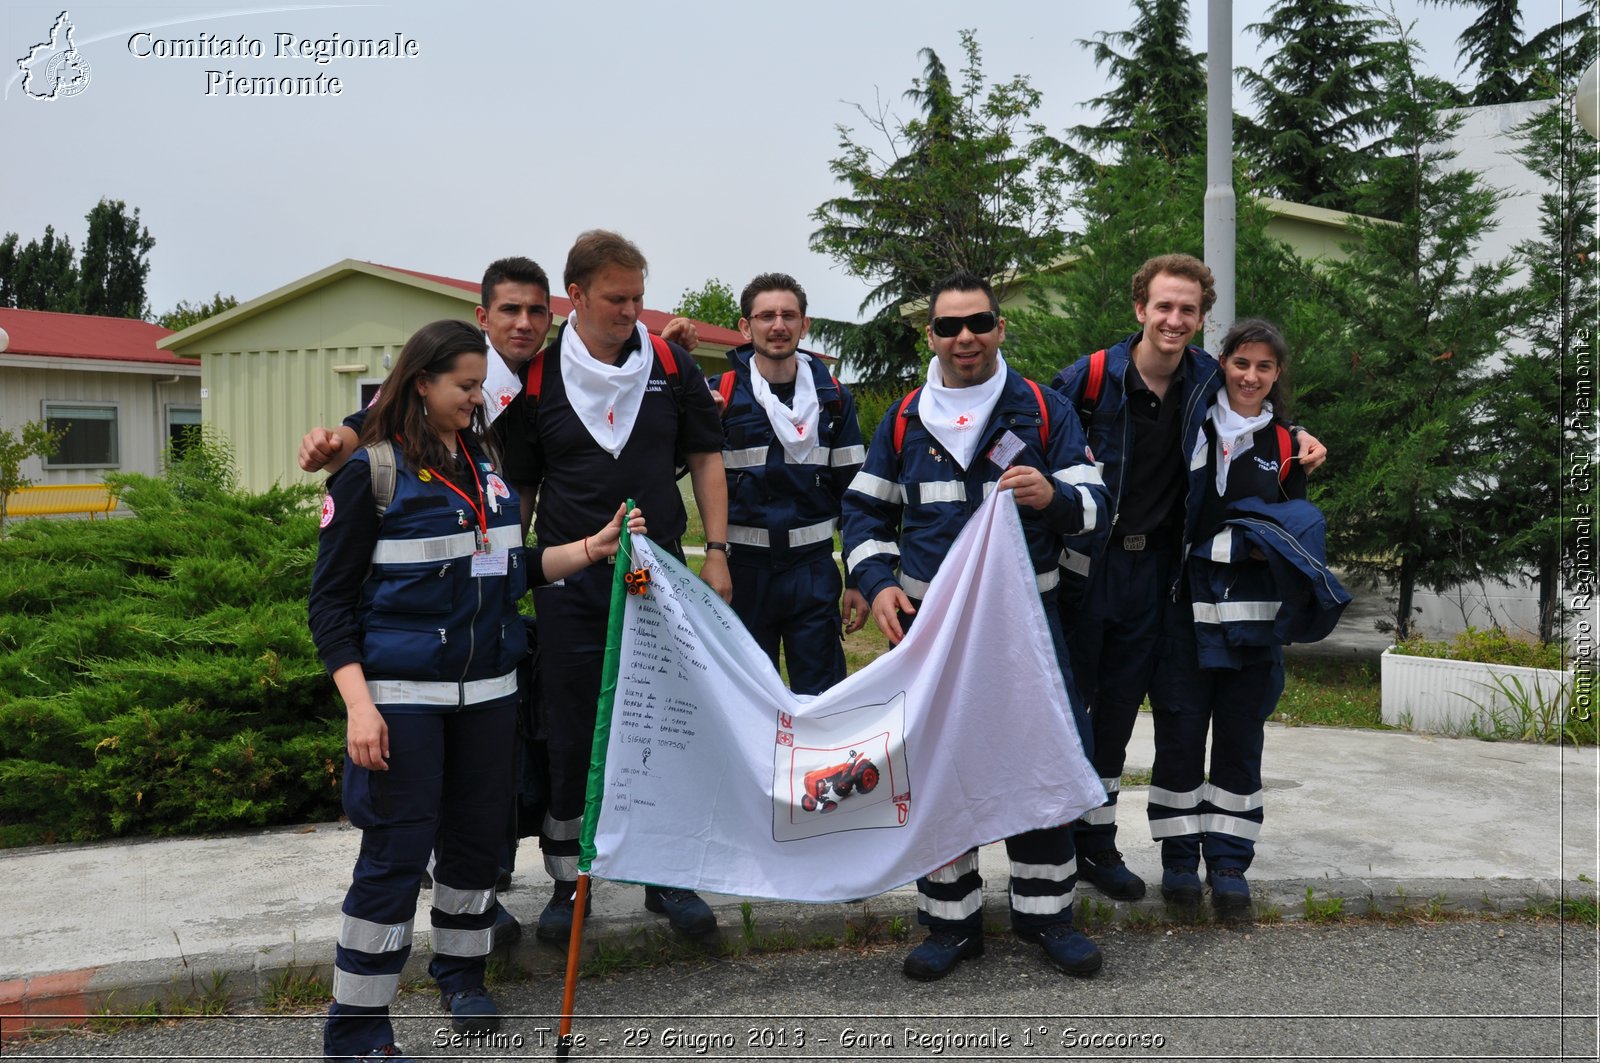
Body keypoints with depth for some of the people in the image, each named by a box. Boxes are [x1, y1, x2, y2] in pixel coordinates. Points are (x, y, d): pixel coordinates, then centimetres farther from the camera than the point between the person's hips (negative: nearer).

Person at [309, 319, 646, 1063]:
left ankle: (461, 974, 35)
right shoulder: (373, 471, -7)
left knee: (475, 836, 14)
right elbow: (330, 601, -7)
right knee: (396, 853, -3)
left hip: (488, 689, 6)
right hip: (404, 694, -5)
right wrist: (358, 704, -16)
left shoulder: (486, 463, 10)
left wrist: (592, 548, 5)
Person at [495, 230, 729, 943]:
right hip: (568, 584, -1)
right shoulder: (539, 379, 1)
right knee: (569, 736, 5)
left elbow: (705, 459, 8)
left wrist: (716, 550, -1)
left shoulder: (672, 366, 3)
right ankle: (568, 879, 20)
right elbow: (517, 488, 6)